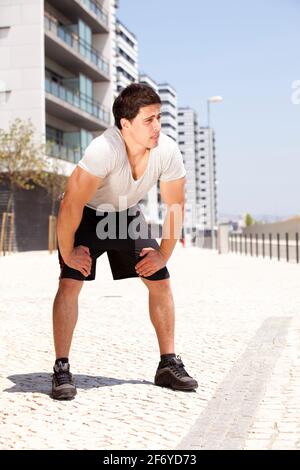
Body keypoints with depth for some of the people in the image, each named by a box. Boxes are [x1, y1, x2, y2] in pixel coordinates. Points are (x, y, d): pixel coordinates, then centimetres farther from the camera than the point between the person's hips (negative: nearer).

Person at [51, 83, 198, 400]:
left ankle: (169, 364, 10)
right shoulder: (104, 150, -38)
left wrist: (163, 254, -7)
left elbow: (175, 207, -9)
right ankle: (61, 370, -10)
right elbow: (71, 205, -33)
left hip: (127, 214, 5)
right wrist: (68, 252, -24)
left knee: (161, 282, -1)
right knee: (70, 283, -19)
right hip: (86, 215, -4)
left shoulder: (168, 151, -23)